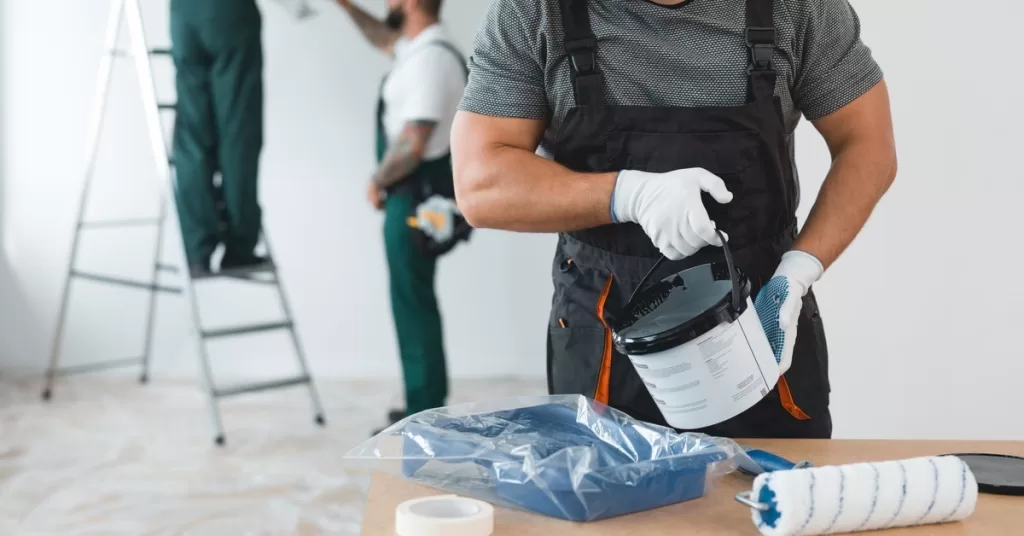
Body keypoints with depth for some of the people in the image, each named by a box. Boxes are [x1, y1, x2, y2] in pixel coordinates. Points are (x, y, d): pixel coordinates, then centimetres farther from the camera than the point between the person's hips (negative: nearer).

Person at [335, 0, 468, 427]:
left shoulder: (429, 60, -21)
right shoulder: (419, 46, 12)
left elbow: (413, 144, -25)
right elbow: (385, 39, 37)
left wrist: (378, 181, -10)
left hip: (418, 195, -10)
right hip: (414, 193, 10)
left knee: (413, 301, -5)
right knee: (414, 299, 15)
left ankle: (426, 416, 2)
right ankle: (426, 406, 24)